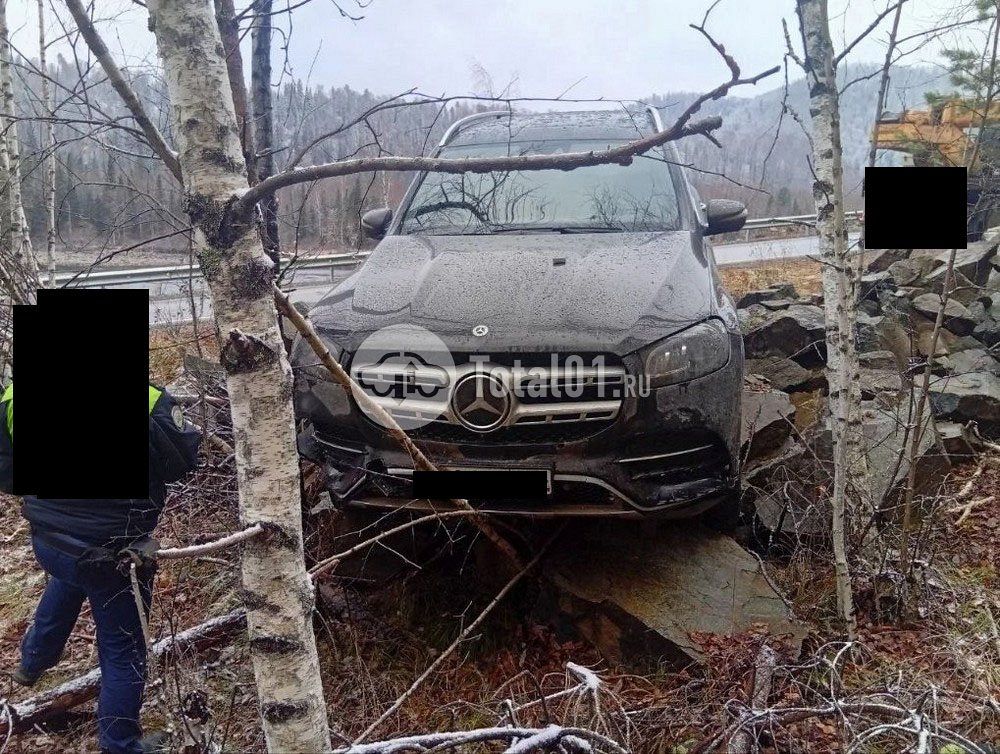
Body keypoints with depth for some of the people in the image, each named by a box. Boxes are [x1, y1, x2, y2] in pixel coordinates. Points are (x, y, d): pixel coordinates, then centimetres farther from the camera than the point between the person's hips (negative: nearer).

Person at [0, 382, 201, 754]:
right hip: (111, 555, -5)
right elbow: (185, 457, -12)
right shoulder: (147, 404, -29)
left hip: (44, 540, 6)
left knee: (66, 580, 41)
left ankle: (33, 661, 62)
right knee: (123, 650, 15)